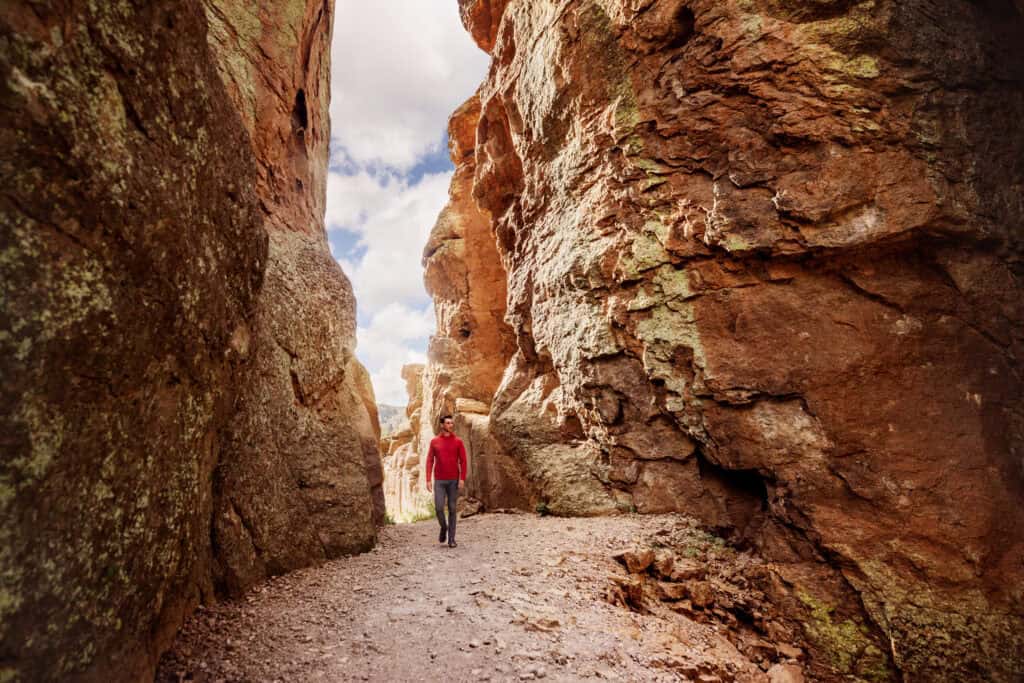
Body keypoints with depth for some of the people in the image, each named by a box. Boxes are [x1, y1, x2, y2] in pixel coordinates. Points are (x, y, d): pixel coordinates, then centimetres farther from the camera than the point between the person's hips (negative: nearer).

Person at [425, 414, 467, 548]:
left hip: (454, 480, 0)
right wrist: (428, 480, -5)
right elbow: (429, 461, 2)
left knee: (452, 509, 1)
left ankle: (451, 538, 10)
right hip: (439, 481, 1)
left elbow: (463, 461, -3)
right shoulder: (434, 441, 2)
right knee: (439, 508, -9)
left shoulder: (458, 441, -1)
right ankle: (443, 527, 21)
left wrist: (462, 479, -13)